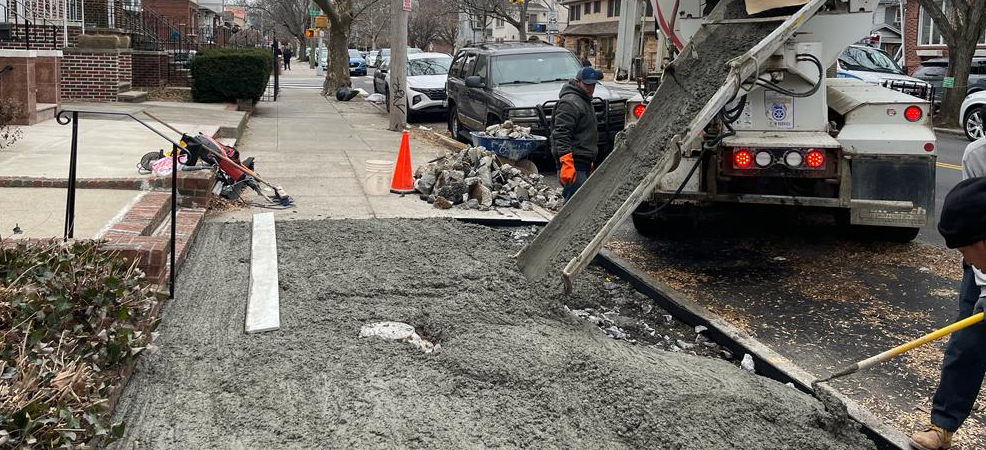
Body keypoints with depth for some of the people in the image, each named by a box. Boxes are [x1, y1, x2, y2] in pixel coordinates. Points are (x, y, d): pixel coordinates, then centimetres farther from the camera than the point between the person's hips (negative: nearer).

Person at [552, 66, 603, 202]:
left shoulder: (585, 102, 22)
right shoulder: (569, 102, -12)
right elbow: (561, 135, -21)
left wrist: (589, 162, 32)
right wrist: (566, 163, -29)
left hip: (583, 164, 11)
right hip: (573, 162, -11)